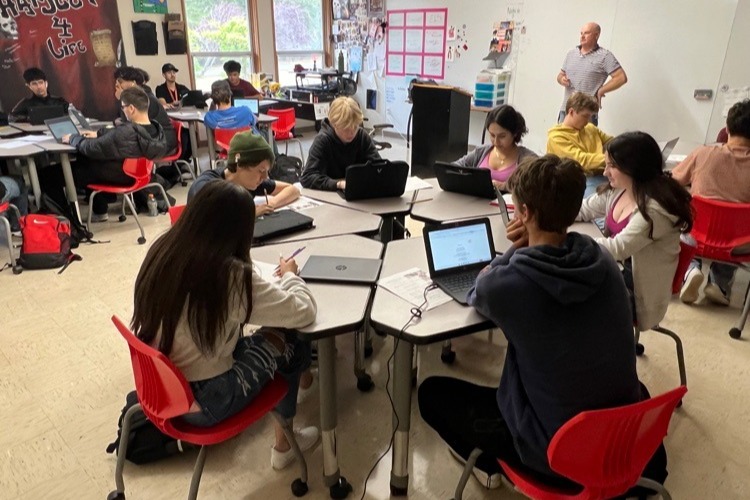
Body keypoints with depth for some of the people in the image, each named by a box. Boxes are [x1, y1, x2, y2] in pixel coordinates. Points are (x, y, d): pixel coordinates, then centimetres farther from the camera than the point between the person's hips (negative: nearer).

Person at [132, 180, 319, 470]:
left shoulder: (162, 250, -8)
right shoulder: (232, 276, -27)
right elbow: (304, 312, -18)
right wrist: (289, 275, 0)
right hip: (199, 403, -6)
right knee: (290, 344, 10)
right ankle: (283, 446, 29)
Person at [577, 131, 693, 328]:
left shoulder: (656, 209, -25)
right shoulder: (617, 189, -1)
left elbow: (618, 249, -27)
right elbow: (584, 209, 11)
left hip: (639, 290, -7)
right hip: (615, 270, 7)